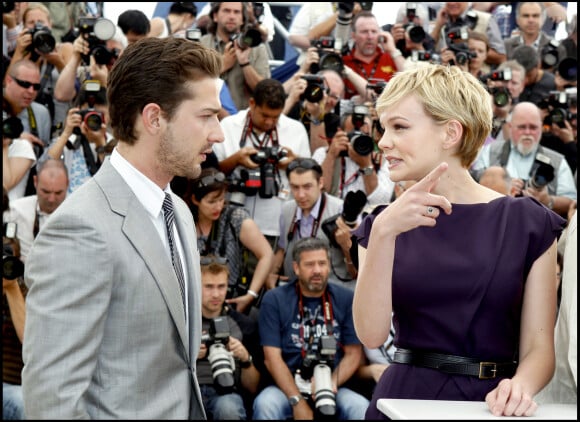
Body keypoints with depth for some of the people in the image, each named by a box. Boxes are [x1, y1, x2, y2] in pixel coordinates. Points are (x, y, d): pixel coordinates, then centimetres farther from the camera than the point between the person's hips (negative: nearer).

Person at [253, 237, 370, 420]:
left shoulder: (346, 299, 8)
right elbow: (272, 357, -4)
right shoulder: (274, 300, 3)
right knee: (265, 405, -33)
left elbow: (353, 354, 6)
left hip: (333, 389, 1)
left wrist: (332, 383, -14)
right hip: (287, 387, -1)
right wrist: (297, 402, -14)